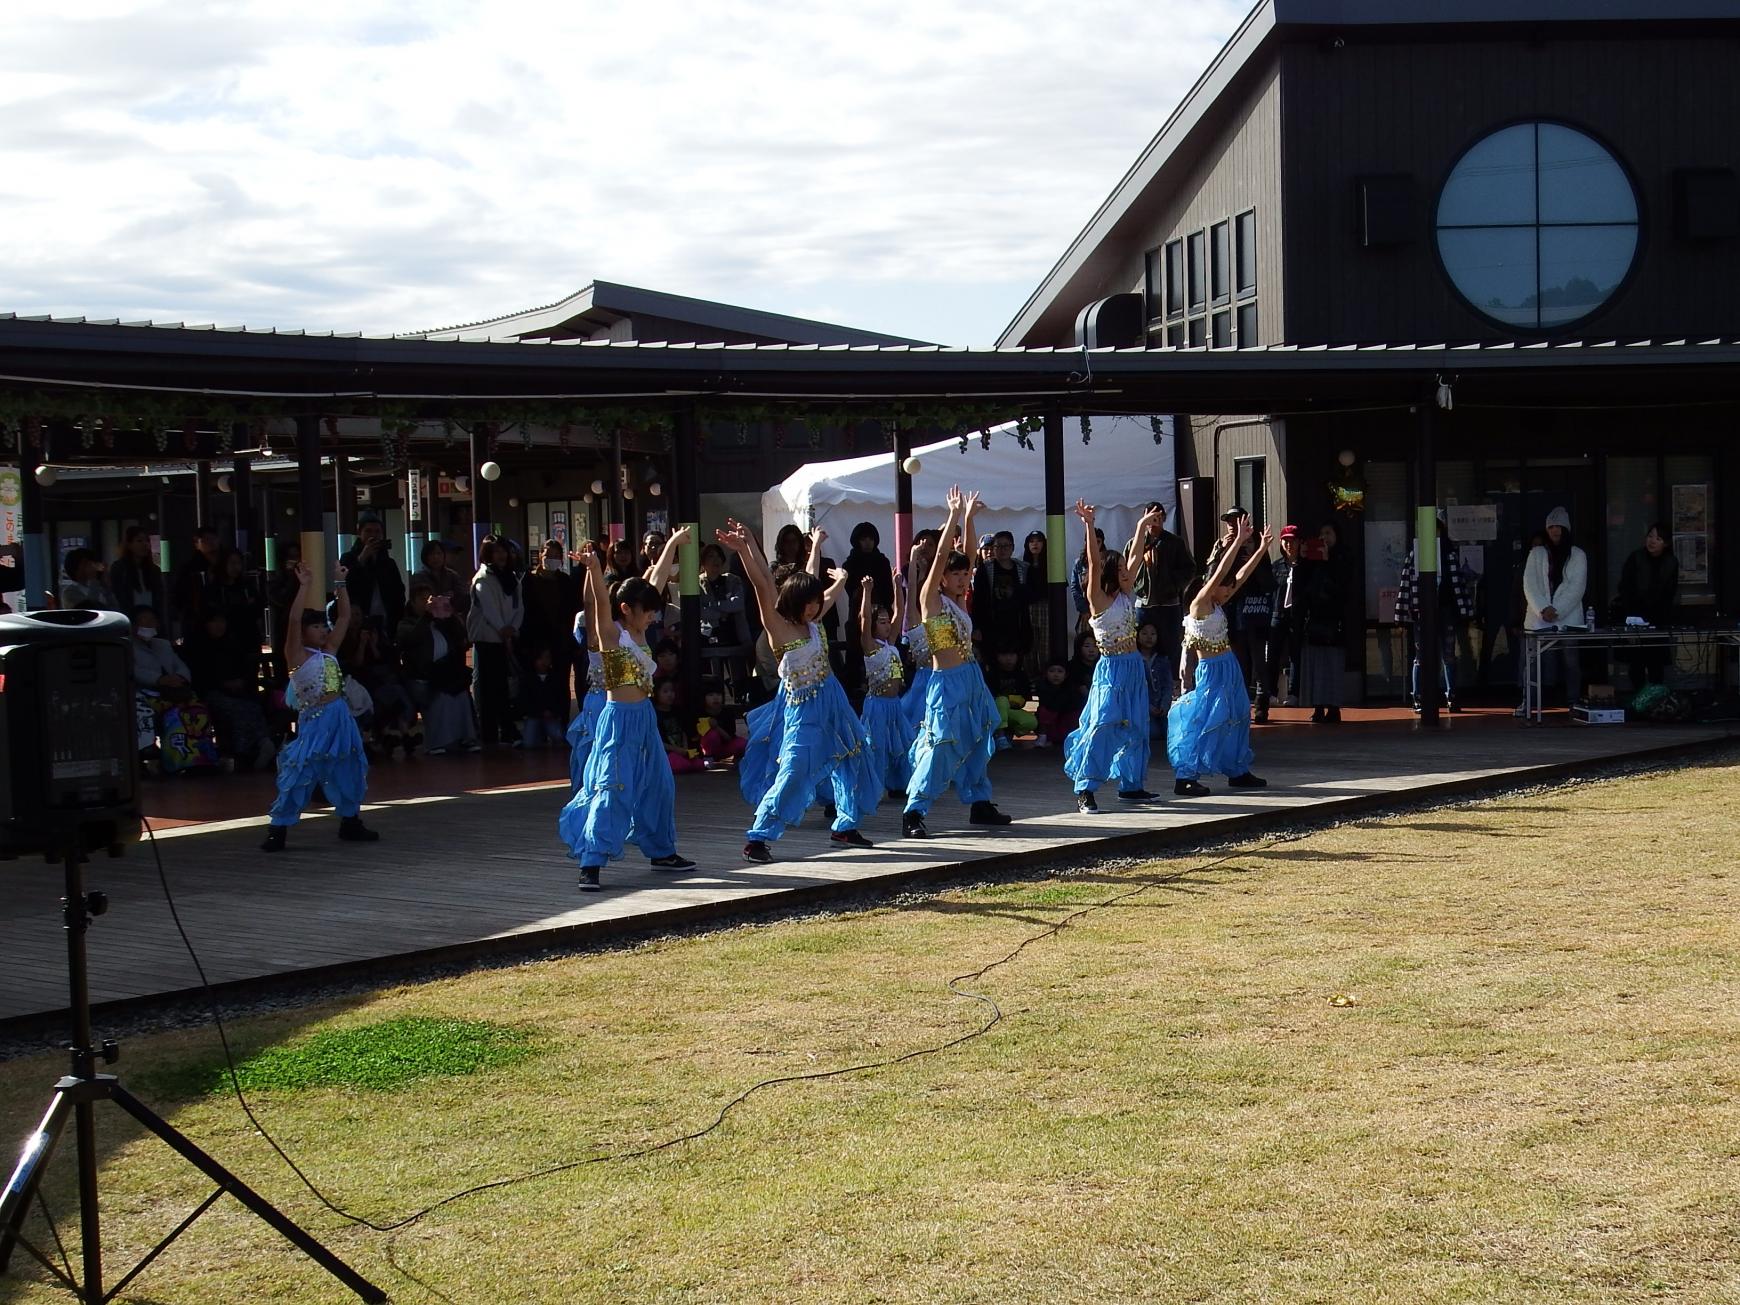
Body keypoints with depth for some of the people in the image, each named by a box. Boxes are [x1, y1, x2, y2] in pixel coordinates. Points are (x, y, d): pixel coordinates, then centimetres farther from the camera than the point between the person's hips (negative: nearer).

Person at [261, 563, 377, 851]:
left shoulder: (329, 650, 12)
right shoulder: (297, 656, -6)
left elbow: (344, 616, 15)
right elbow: (294, 621, -20)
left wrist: (341, 584, 10)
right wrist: (305, 587, -23)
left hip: (341, 719, 7)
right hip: (315, 722, -7)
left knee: (348, 772, 15)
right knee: (300, 774, -8)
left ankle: (350, 822, 30)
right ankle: (278, 830, -5)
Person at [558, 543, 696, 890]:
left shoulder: (639, 633, 9)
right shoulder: (611, 634, -13)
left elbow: (654, 585, 17)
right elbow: (601, 603, -30)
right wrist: (593, 568, -46)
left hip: (644, 718, 9)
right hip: (619, 718, -9)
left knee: (658, 786, 17)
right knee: (612, 790, -12)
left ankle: (662, 851, 33)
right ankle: (590, 864, -13)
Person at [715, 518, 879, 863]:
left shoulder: (813, 622, 4)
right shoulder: (778, 626, -14)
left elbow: (813, 579, 20)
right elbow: (763, 585, -25)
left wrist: (816, 544, 34)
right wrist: (746, 547, -35)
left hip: (831, 701, 8)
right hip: (802, 708, -8)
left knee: (850, 760, 13)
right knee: (792, 772, -14)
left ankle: (845, 826, 28)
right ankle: (756, 838, -8)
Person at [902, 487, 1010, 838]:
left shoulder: (958, 599, 11)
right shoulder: (931, 599, -8)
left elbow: (968, 555, 10)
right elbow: (940, 557, -16)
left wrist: (969, 517, 3)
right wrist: (954, 515, -16)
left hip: (971, 680, 8)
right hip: (946, 681, -8)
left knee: (977, 742, 14)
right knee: (940, 747, -12)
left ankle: (980, 803, 26)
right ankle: (914, 813, -10)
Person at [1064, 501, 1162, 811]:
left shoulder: (1125, 595, 10)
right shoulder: (1099, 600, -9)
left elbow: (1135, 557, 17)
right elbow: (1094, 563, -21)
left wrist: (1142, 527, 21)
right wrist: (1088, 526, -31)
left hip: (1134, 668, 8)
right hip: (1111, 668, -8)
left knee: (1135, 727, 11)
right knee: (1102, 725, -15)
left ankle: (1131, 785, 21)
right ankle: (1084, 790, -15)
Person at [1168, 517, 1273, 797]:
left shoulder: (1217, 605, 8)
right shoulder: (1200, 603, -14)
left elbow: (1242, 575, 10)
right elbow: (1219, 573, -25)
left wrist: (1262, 547, 7)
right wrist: (1238, 541, -27)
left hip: (1229, 668, 9)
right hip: (1212, 669, -9)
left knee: (1237, 718, 14)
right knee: (1205, 721, -9)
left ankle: (1238, 771, 25)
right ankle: (1185, 777, -7)